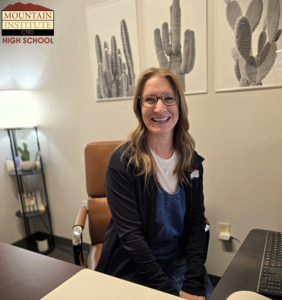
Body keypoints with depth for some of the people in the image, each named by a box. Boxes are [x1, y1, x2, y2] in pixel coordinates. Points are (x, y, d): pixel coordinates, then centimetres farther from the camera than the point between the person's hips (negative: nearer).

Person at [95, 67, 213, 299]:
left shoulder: (192, 161, -3)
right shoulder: (122, 161, -17)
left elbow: (197, 221, -3)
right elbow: (130, 234, -18)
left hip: (179, 261, 4)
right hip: (133, 269, -3)